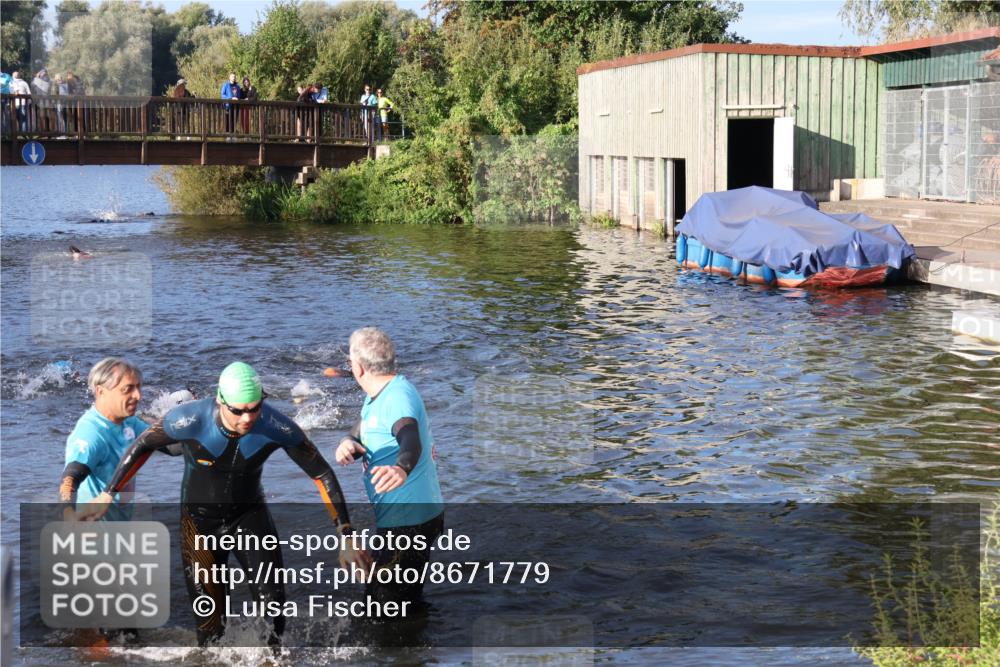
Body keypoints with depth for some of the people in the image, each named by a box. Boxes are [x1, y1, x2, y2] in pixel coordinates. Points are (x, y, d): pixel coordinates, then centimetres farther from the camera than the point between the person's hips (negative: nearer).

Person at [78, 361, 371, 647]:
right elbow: (143, 446, -9)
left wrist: (346, 538, -17)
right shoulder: (190, 420, -29)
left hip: (250, 515, 1)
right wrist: (107, 495, -3)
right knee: (210, 619, 5)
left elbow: (323, 474, -15)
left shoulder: (277, 428, -26)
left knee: (273, 604, -12)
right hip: (200, 521, -1)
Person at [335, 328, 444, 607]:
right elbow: (360, 437, 7)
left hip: (409, 521, -11)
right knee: (407, 601, 26)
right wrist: (347, 445, -18)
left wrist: (402, 468, -64)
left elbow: (411, 440, -42)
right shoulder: (377, 395, 11)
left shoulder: (398, 396, -23)